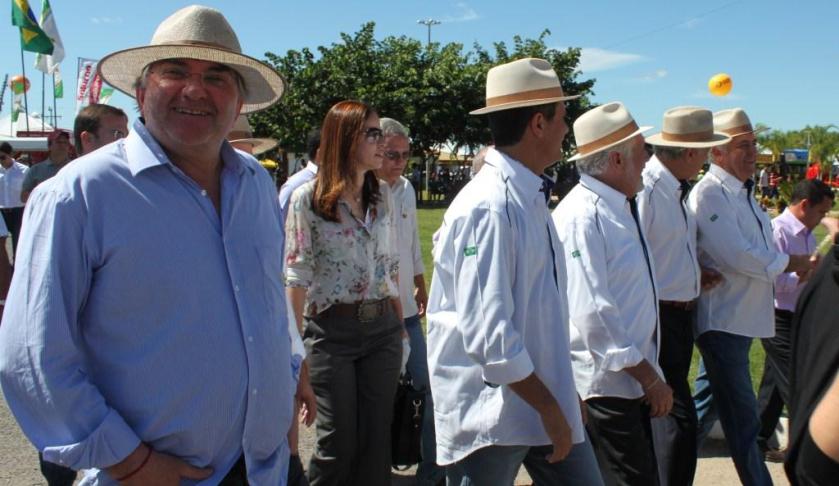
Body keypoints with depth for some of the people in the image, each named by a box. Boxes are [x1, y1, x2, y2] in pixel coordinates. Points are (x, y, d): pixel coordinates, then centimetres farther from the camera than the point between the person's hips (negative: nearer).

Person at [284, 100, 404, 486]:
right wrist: (300, 340, -8)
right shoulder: (307, 198, -7)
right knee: (339, 443, 4)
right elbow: (298, 276, -7)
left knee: (377, 439, 10)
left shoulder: (383, 194, 7)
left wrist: (400, 323, 13)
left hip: (383, 328, 4)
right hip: (332, 330, -4)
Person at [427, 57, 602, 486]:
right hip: (490, 417, -8)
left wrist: (563, 396, 14)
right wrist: (549, 407, -16)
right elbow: (487, 333, -25)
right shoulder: (488, 208, -22)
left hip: (543, 398, 8)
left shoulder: (530, 197, 6)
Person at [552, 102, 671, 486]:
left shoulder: (621, 208, 9)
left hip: (632, 380, 10)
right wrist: (649, 377, -17)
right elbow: (592, 313, -25)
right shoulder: (582, 217, -21)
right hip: (604, 385, -9)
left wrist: (649, 373, 18)